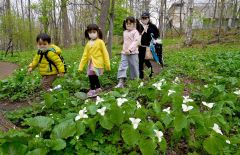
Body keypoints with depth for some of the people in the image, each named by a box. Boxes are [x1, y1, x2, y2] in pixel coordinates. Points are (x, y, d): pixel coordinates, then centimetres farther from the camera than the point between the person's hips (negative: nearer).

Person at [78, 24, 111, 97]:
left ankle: (92, 90, -4)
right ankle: (98, 88, 37)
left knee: (91, 75, -19)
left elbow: (105, 53, -5)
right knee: (94, 76, 17)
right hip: (91, 62, 7)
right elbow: (85, 55, 10)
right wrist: (81, 66, 7)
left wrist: (107, 64, -7)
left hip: (97, 62, -7)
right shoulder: (88, 43, 10)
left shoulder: (100, 42, -5)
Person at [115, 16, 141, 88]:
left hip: (133, 53, -5)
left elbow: (136, 41, -18)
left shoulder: (135, 32, -6)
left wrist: (130, 49, -28)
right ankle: (121, 83, -11)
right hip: (124, 53, 6)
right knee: (122, 67, -7)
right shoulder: (125, 32, 16)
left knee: (134, 67, 4)